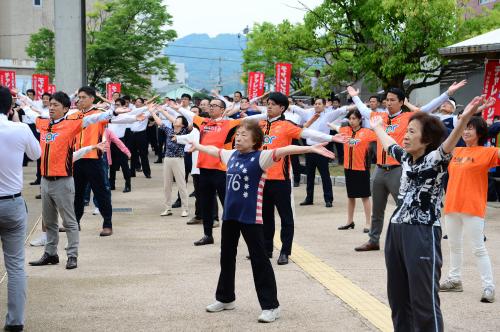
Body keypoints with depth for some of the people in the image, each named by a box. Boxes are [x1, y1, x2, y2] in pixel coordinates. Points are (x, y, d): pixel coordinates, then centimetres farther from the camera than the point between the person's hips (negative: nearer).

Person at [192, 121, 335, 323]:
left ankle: (270, 306, 0)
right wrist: (197, 146, 45)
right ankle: (225, 298, 34)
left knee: (259, 259, -4)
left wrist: (311, 149, -37)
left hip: (251, 216, -7)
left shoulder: (260, 157, -12)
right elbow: (214, 150, 28)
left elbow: (284, 150, -25)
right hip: (230, 214, 7)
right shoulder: (231, 155, 8)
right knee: (226, 256, 17)